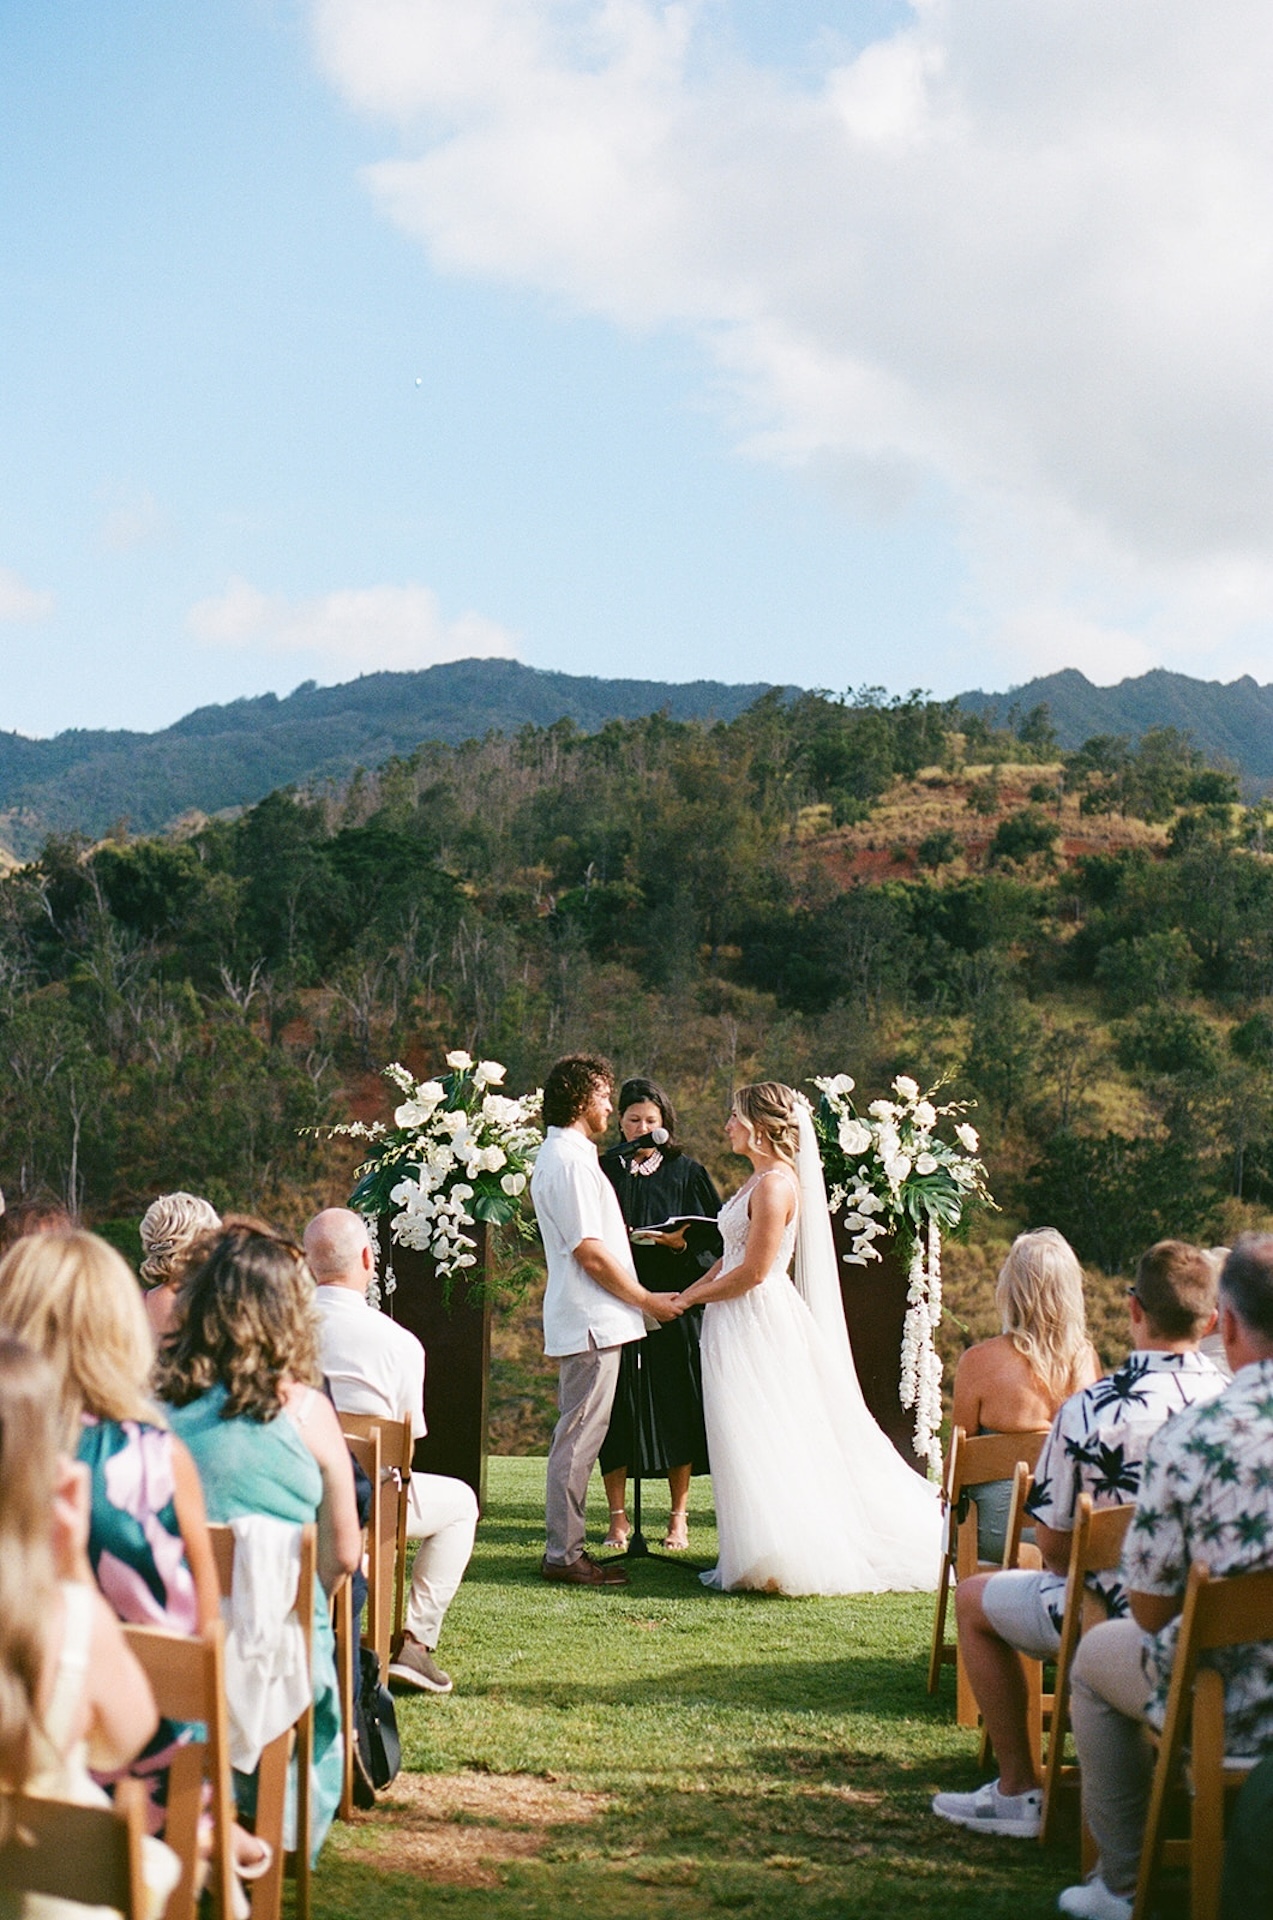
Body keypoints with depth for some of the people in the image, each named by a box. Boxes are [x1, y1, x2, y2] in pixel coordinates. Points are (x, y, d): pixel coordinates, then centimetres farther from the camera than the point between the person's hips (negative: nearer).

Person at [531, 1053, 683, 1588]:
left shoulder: (562, 1154, 18)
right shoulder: (569, 1161, -16)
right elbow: (590, 1254, -18)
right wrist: (648, 1300, -9)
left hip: (587, 1320, 11)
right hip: (591, 1322, -11)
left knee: (579, 1437, 13)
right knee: (579, 1437, -7)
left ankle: (565, 1547, 18)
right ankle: (563, 1554, -3)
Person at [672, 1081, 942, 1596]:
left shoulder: (775, 1184, -17)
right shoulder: (760, 1180, 13)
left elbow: (753, 1271, -20)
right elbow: (730, 1258, 17)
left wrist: (690, 1298, -10)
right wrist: (690, 1291, 8)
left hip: (758, 1320, -10)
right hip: (740, 1324, 10)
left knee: (762, 1442, -4)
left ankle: (781, 1557, 2)